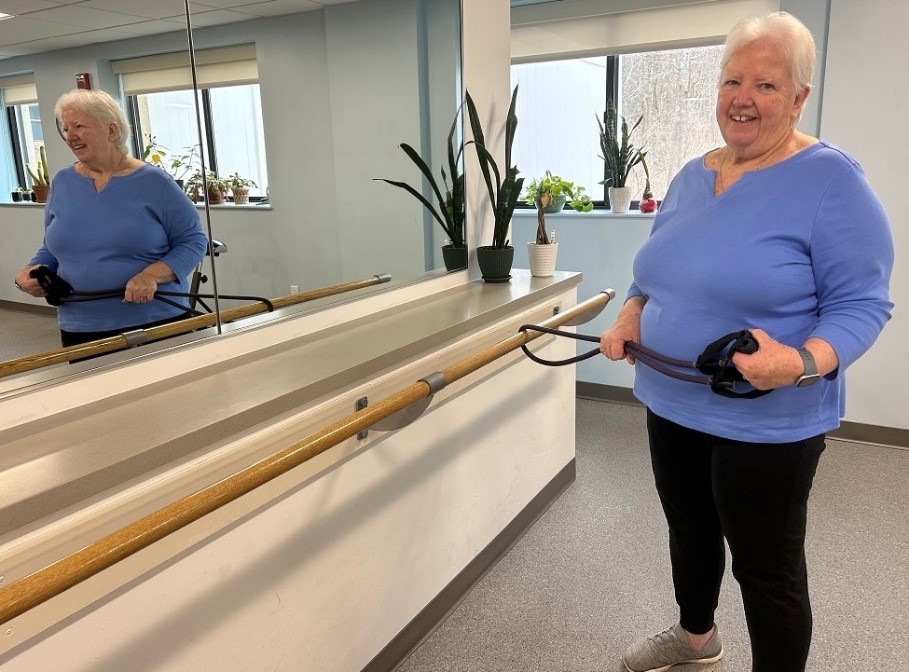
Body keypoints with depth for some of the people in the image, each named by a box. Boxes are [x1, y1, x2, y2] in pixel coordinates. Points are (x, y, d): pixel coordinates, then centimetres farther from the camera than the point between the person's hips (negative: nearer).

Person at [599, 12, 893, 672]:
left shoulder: (831, 180, -15)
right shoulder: (691, 177, 6)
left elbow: (862, 304, -16)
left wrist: (801, 361, -34)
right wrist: (630, 317, -5)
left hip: (767, 422, -7)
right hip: (671, 406, 7)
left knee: (767, 567, 10)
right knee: (689, 531, 25)